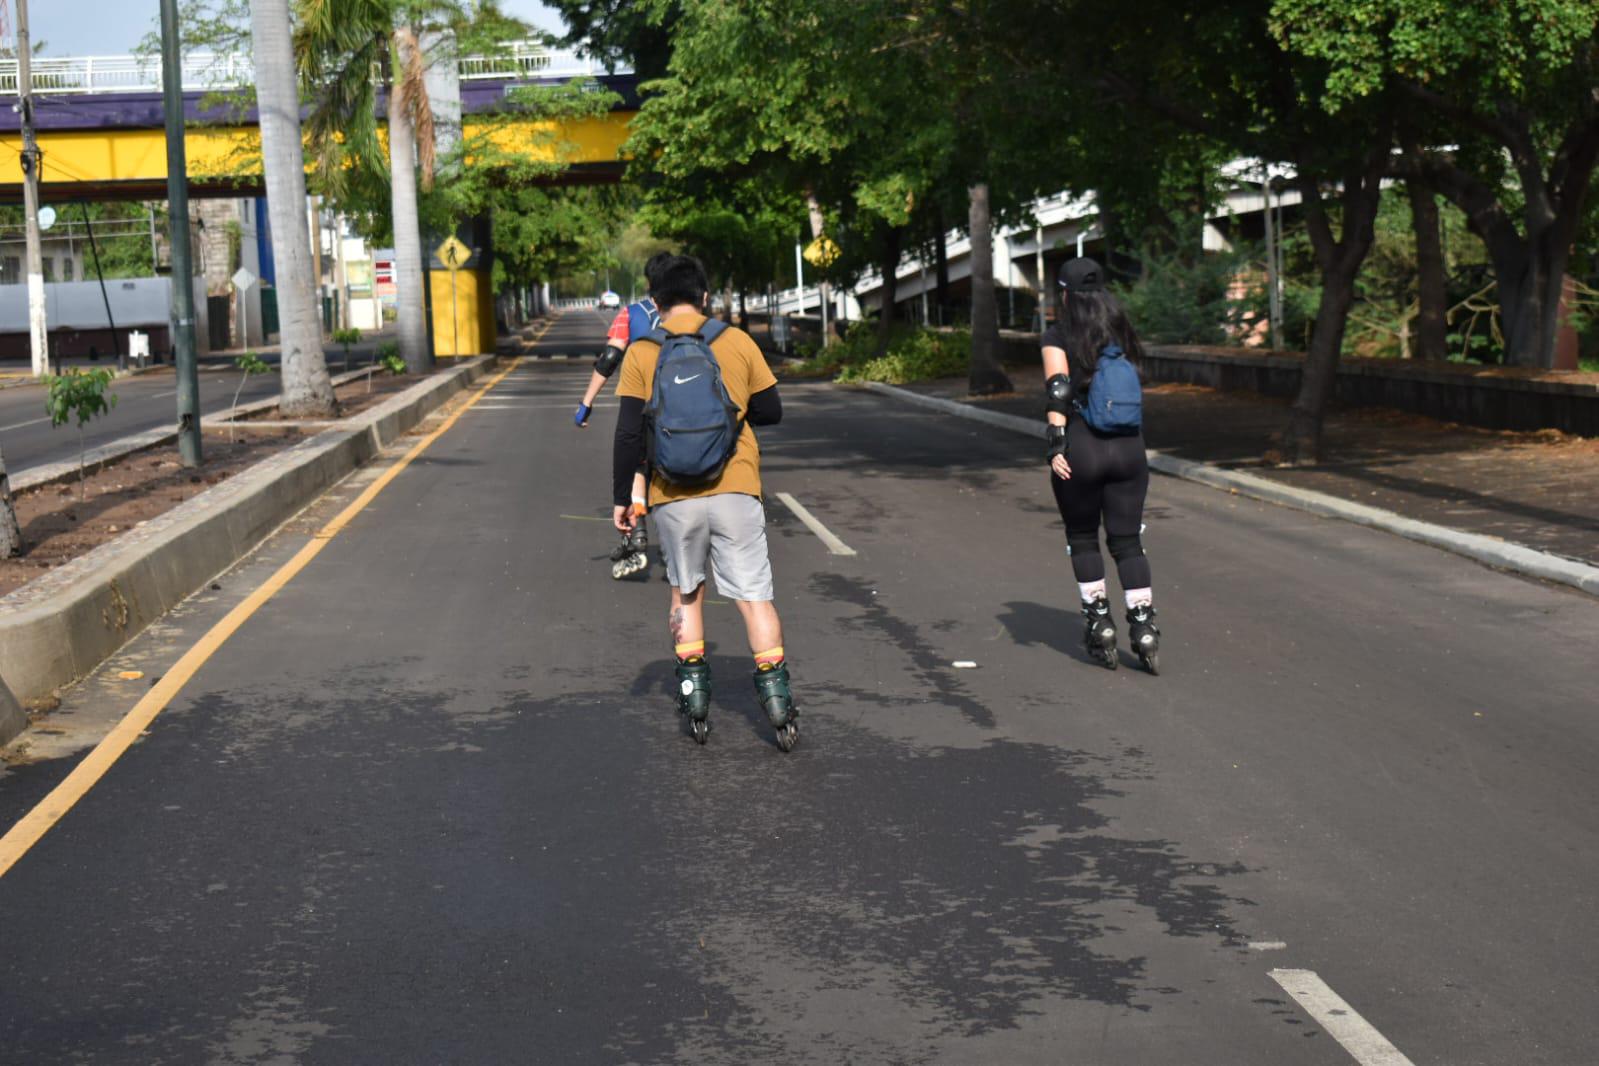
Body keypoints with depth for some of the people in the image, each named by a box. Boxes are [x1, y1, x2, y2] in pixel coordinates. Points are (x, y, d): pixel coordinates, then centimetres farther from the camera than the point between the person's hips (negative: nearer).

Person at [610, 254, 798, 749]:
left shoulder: (641, 354, 0)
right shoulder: (736, 342, 1)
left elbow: (628, 434, -4)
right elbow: (771, 412, 7)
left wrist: (621, 498, 3)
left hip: (673, 499, 1)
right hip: (735, 492, -1)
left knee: (686, 592, 19)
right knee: (754, 596, 3)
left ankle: (693, 690, 15)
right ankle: (776, 697, -6)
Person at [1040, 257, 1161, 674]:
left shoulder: (1058, 337, -2)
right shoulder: (1119, 332, 11)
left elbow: (1058, 392, -14)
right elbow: (1133, 387, 15)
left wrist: (1056, 448, -17)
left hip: (1080, 452, -3)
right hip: (1128, 450, 3)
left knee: (1083, 539, 14)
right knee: (1127, 542, 6)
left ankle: (1099, 624, 11)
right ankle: (1143, 628, -4)